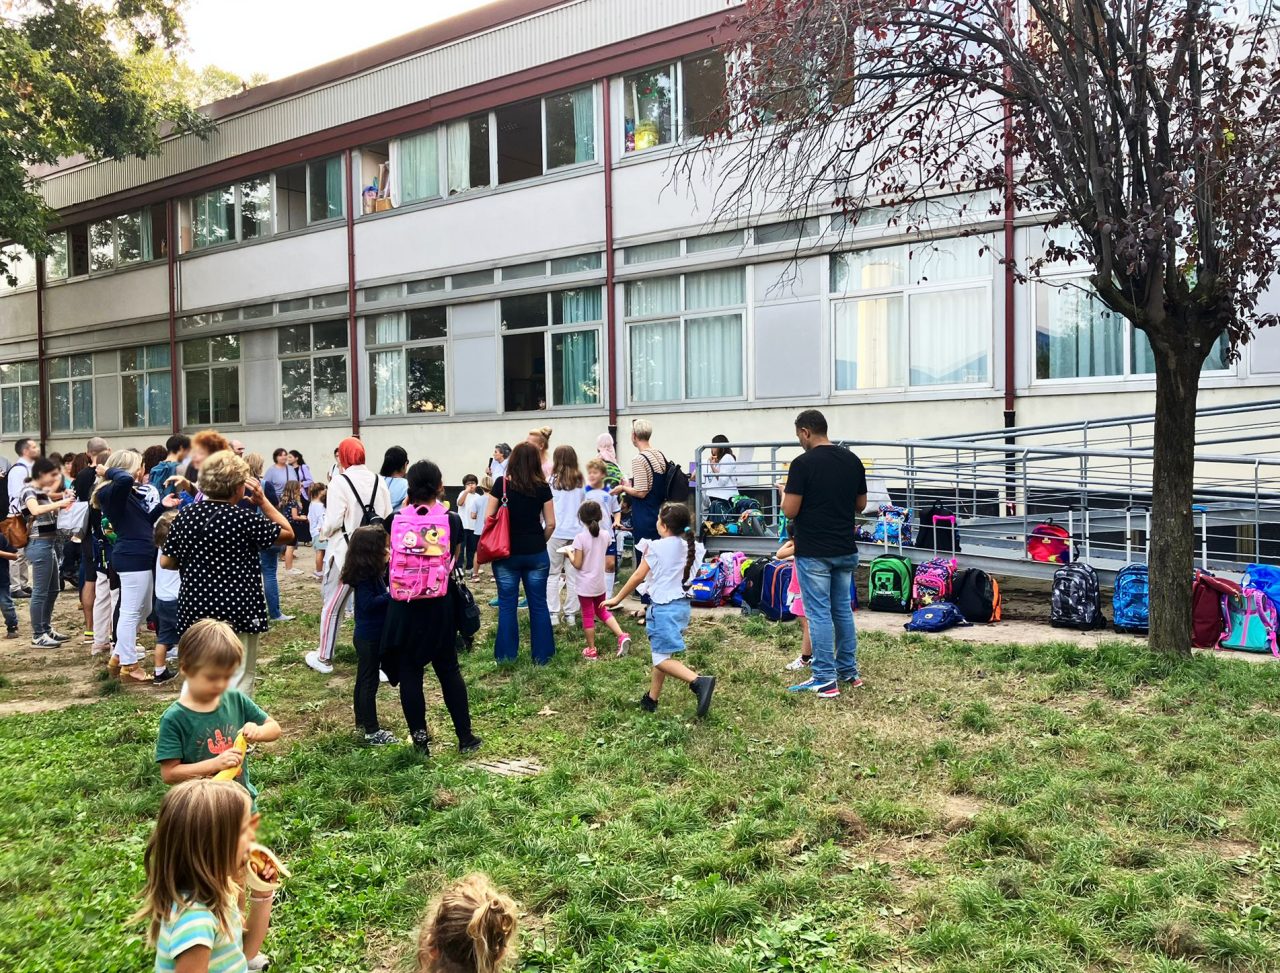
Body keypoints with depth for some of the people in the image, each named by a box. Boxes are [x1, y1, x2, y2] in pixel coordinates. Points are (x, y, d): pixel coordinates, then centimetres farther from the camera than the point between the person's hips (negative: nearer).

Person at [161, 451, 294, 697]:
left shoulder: (186, 514, 1)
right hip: (236, 611, -5)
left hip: (195, 610, 5)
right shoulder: (244, 518, -14)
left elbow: (166, 561, 8)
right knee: (240, 678, 3)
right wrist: (263, 501, 3)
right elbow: (287, 533, -2)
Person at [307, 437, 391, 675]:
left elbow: (333, 521, -15)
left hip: (345, 553, -4)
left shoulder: (340, 481, -13)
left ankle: (324, 657, 24)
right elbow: (388, 517, 4)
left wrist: (322, 533, 5)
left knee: (333, 605, 12)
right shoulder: (378, 481, 2)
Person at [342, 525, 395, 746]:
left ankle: (362, 722, 31)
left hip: (368, 635, 10)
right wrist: (392, 595, -26)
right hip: (369, 636, -10)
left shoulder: (371, 572, 7)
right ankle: (372, 732, 1)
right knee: (370, 681, -4)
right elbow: (368, 603, -27)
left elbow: (381, 591, 10)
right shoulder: (365, 575, -22)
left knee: (364, 679, 18)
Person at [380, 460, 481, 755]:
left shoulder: (397, 520, -6)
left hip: (405, 604, 0)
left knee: (409, 671, 9)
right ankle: (465, 737, 17)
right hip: (440, 605, 1)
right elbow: (455, 563, 6)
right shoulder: (452, 520, -6)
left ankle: (419, 739, 11)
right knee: (448, 669, 12)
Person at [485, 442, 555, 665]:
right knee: (538, 604, 9)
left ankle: (506, 655, 14)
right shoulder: (542, 487, -2)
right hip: (536, 554, 1)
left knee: (507, 605, 8)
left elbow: (488, 518, -4)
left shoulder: (502, 484, -5)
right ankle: (541, 655, 14)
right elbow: (550, 524, -1)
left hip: (506, 553, -1)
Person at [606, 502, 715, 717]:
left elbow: (638, 576, -4)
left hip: (664, 607, -8)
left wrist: (617, 599, 6)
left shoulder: (655, 547, -10)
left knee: (661, 659, -6)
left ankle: (699, 682, -25)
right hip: (682, 604, 8)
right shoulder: (687, 547, 8)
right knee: (660, 654, 17)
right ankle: (650, 700, 23)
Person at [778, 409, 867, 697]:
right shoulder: (852, 460, 4)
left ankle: (825, 679, 3)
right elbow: (861, 503, 12)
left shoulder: (803, 463, -14)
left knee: (819, 614, 0)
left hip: (813, 553, -6)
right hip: (846, 550, 6)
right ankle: (848, 671, 25)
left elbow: (790, 511, -15)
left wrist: (785, 492, 5)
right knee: (843, 609, 17)